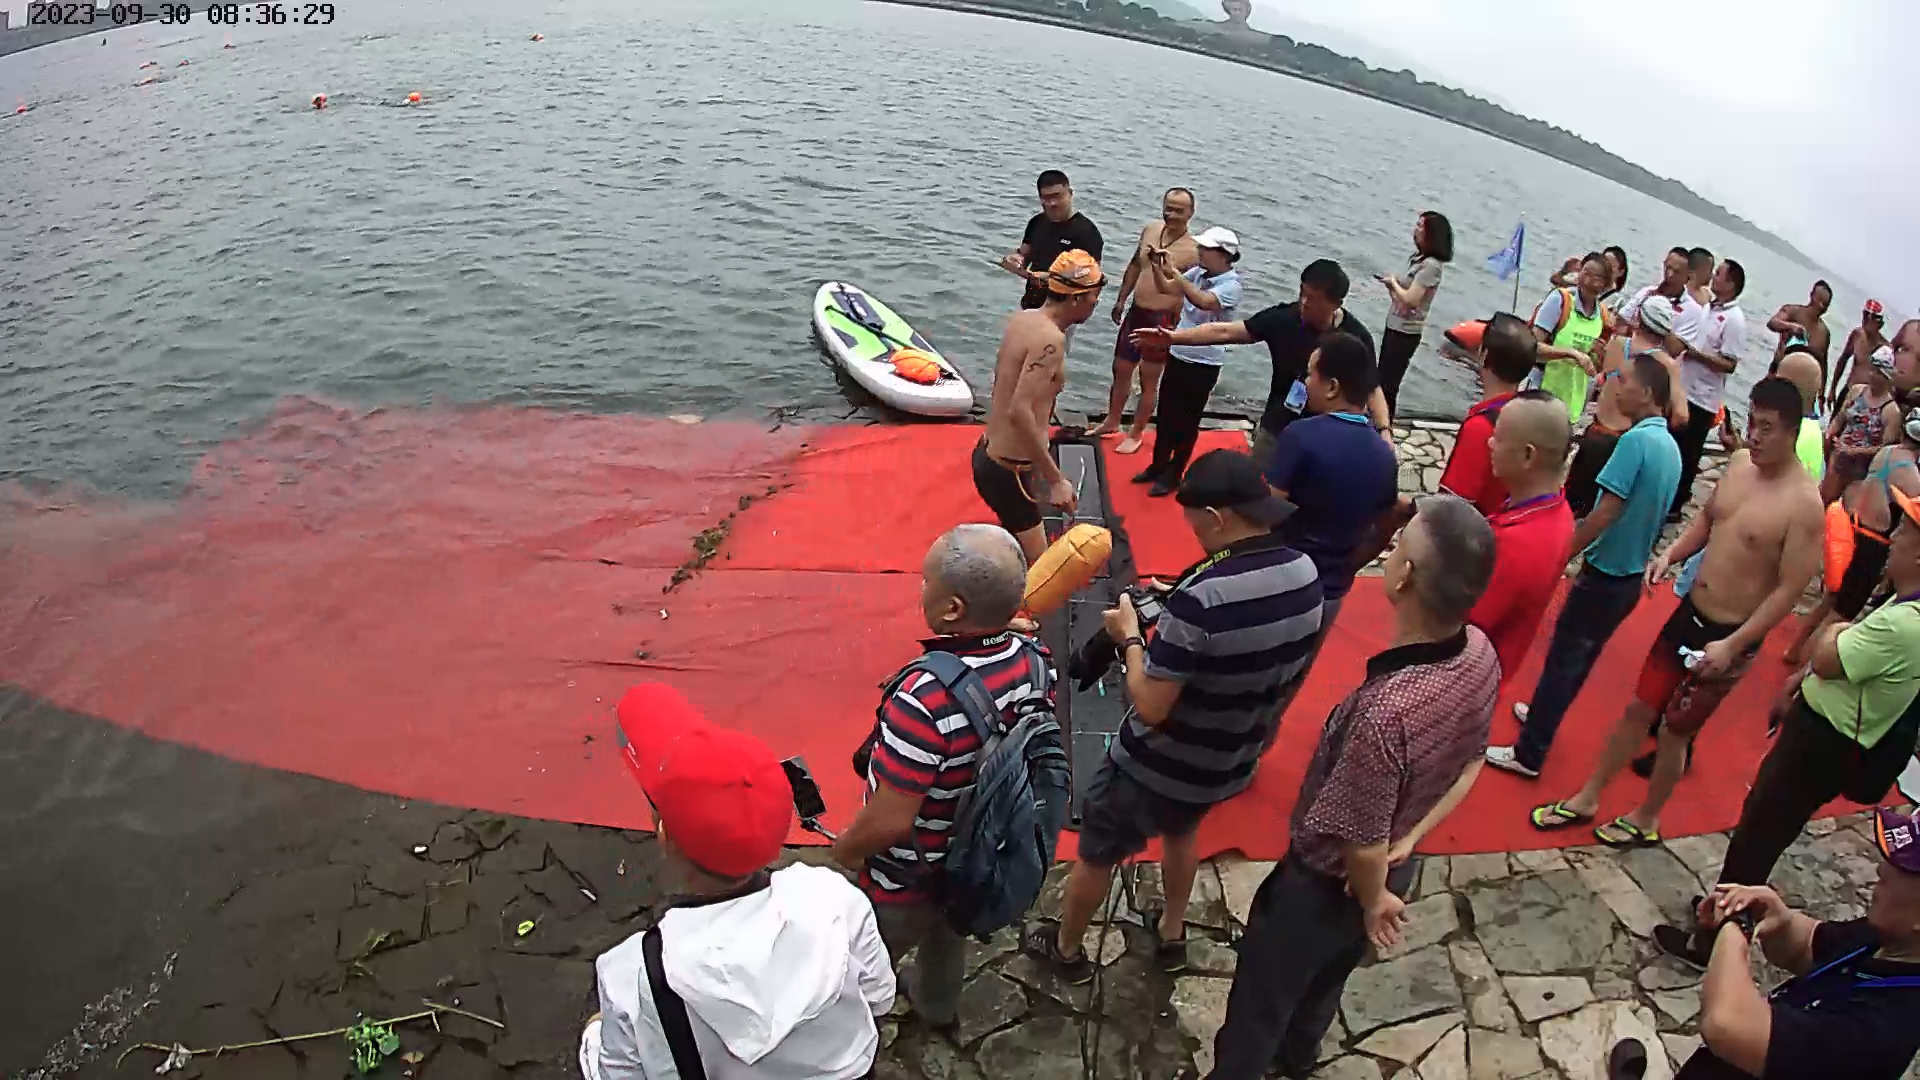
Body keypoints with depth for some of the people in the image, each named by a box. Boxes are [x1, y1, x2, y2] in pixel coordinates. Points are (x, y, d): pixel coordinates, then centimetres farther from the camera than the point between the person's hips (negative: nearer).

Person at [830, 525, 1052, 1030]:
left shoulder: (927, 699, -41)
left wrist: (844, 848, -12)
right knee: (946, 936, 36)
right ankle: (937, 1007, 62)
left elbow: (888, 822, -33)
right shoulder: (1037, 661, -19)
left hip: (910, 880, -6)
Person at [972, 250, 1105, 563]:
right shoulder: (1050, 339, -22)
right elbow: (1020, 412, -30)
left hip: (988, 454, 10)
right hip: (1007, 472, -10)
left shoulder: (1021, 319, 5)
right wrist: (1056, 479, -26)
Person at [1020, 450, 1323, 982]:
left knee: (1095, 855, 21)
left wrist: (1130, 638, -14)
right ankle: (1172, 933, 56)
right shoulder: (1306, 575, -12)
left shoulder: (1201, 596, -34)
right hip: (1230, 765, 7)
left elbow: (1150, 706, -29)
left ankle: (1066, 949, 44)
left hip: (1158, 767, -6)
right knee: (1180, 832, 37)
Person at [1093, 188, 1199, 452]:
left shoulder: (1192, 251, -18)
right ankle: (1111, 422, 40)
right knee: (1120, 370, 20)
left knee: (1149, 380, 6)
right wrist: (1121, 300, 22)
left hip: (1162, 320, -6)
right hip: (1135, 312, 7)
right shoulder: (1150, 230, 1)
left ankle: (1136, 434, 24)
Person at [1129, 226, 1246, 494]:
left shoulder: (1231, 285, -19)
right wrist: (1157, 268, -15)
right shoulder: (1197, 273, 0)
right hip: (1178, 355, 7)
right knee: (1165, 415, 16)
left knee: (1187, 422, 6)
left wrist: (1174, 272, -36)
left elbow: (1205, 301, -38)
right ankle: (1158, 465, 32)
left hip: (1204, 364, -7)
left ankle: (1173, 474, 20)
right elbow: (1167, 288, 5)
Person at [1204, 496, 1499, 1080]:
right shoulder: (1482, 656, -18)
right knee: (1326, 979, 35)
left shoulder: (1386, 709, -44)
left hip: (1327, 883, -7)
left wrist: (1373, 900, -9)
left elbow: (1361, 846, -28)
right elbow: (1470, 764, 0)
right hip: (1393, 870, 8)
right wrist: (1406, 841, -4)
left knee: (1260, 1000, 21)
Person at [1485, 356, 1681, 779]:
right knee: (1579, 656, 23)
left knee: (1562, 659, 1)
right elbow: (1647, 513, 13)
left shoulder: (1636, 440, -22)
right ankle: (1543, 715, 41)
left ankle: (1529, 754, 9)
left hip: (1605, 575, -8)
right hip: (1631, 576, 8)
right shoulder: (1671, 448, 5)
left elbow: (1607, 511, -26)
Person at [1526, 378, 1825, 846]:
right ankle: (1586, 798, 30)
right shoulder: (1739, 463, -1)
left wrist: (1732, 645, -22)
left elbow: (1790, 589, -20)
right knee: (1638, 708, 14)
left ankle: (1645, 820, 33)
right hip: (1688, 612, 6)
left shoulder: (1804, 503, -22)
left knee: (1675, 730, 10)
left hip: (1730, 635, -6)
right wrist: (1671, 554, -2)